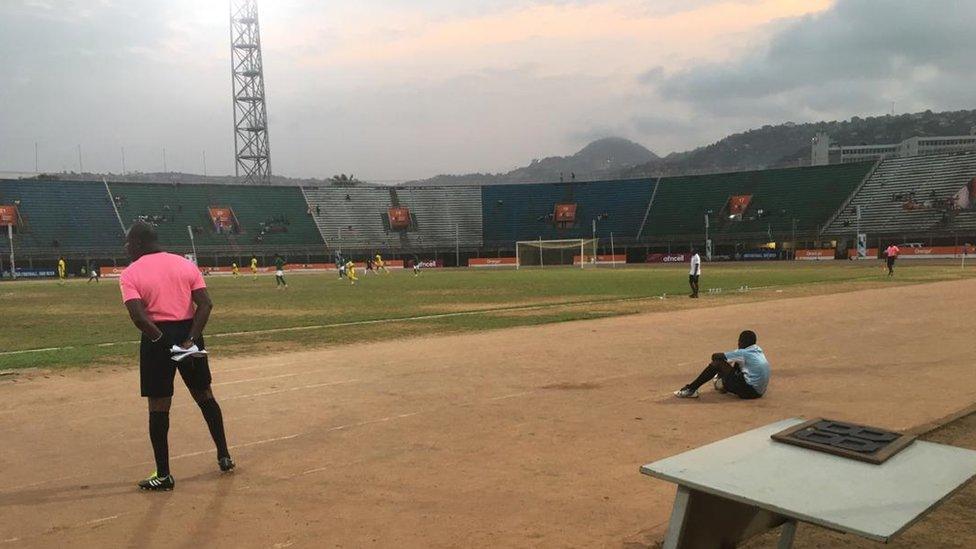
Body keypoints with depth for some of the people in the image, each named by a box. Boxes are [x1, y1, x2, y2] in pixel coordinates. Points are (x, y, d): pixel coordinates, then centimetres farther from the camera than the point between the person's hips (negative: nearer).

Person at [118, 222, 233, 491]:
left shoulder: (130, 274, -4)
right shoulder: (185, 264, 6)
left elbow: (138, 316, -19)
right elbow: (206, 304, -6)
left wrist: (163, 341, -11)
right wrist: (189, 339, -11)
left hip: (158, 337, -4)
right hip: (190, 332, 4)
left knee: (159, 406, 5)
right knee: (204, 395, 17)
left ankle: (163, 475, 10)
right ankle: (224, 457, 25)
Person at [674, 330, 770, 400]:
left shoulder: (743, 353, -11)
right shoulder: (758, 350, 11)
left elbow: (715, 356, -7)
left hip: (750, 390, -9)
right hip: (759, 391, 9)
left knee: (717, 363, -9)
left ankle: (691, 389, -7)